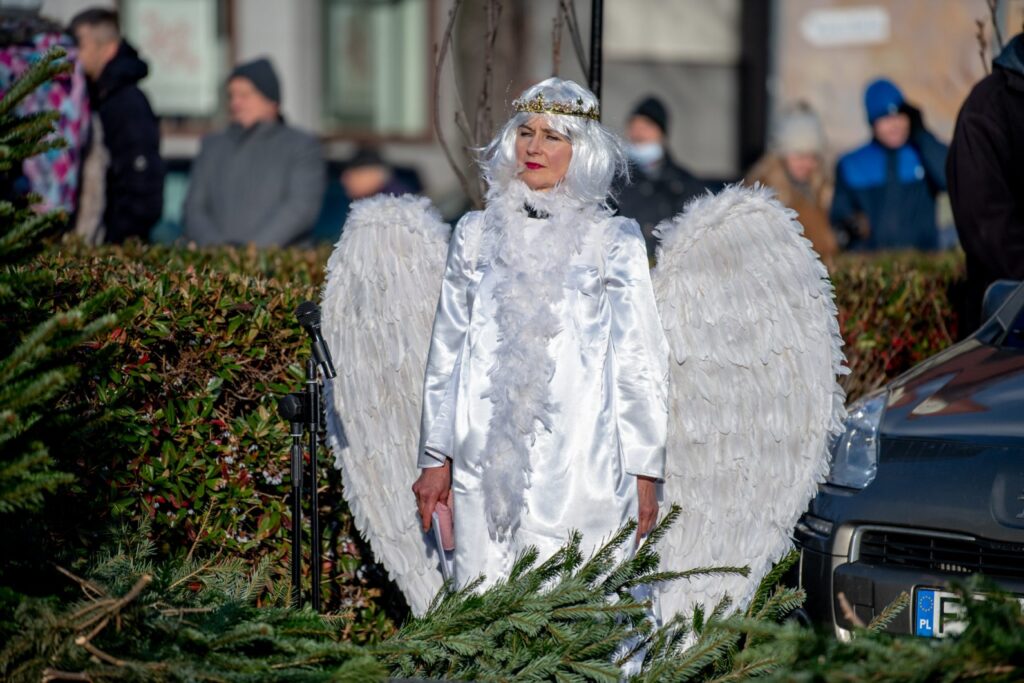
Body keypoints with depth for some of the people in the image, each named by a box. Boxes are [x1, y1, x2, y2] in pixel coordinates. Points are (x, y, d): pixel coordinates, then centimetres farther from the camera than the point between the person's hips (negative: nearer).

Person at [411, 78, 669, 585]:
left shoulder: (614, 240, 4)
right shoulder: (477, 234, 11)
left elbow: (639, 362, 3)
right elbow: (446, 352, 14)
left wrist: (644, 471, 0)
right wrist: (436, 458, 12)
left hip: (583, 468, -2)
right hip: (488, 465, 2)